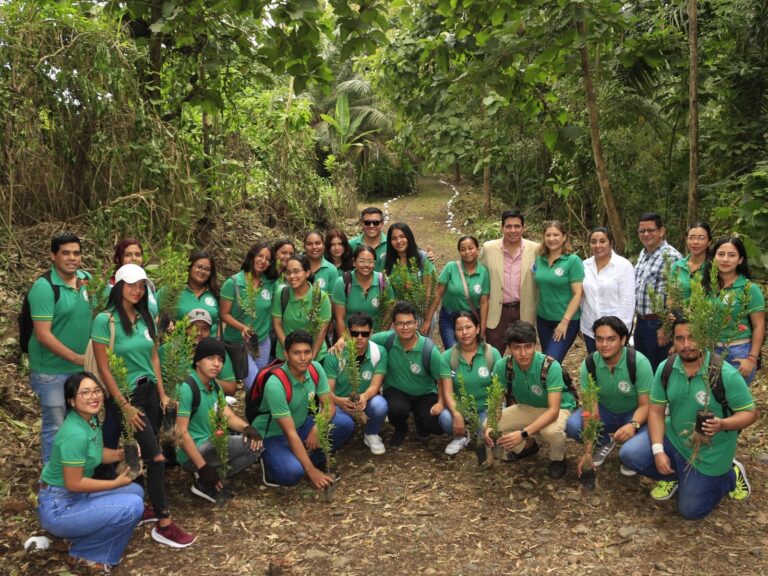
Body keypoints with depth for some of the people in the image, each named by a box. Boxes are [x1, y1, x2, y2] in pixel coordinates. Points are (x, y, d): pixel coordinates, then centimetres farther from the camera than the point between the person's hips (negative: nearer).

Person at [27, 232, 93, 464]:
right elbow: (43, 335, -22)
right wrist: (76, 358, -19)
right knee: (56, 427, 5)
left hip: (80, 368, 6)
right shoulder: (44, 287, -18)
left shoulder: (86, 278, 1)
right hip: (52, 371, -6)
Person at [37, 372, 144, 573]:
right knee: (133, 506, -19)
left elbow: (96, 453, 14)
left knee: (136, 492, 11)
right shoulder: (75, 434, -28)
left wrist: (122, 454, -4)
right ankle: (84, 554, -1)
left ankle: (83, 538, 13)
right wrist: (116, 483, -17)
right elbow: (73, 483, -24)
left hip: (76, 496, 9)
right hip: (59, 508, -9)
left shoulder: (91, 420, 0)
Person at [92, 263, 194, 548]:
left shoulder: (145, 318, 6)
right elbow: (104, 368, -13)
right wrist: (124, 406, -13)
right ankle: (164, 525, 1)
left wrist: (162, 393, 9)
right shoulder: (105, 320, -13)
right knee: (157, 458, -8)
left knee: (140, 456, 9)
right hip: (126, 395, -6)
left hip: (150, 392, 6)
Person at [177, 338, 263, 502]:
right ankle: (204, 481, -9)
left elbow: (229, 417, 5)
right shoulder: (186, 387, -20)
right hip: (192, 453, -9)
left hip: (209, 445, 9)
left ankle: (209, 479, 0)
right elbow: (181, 433, -22)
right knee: (251, 445, -17)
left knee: (255, 442, 6)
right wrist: (203, 467, -25)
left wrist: (246, 427, -18)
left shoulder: (214, 385, 8)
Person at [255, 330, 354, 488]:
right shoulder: (275, 385, -30)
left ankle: (314, 458, 5)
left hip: (300, 425, 6)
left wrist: (317, 428, -27)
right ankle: (271, 462, 1)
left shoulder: (316, 368, -12)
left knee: (345, 424, -14)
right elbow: (290, 433, -29)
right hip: (272, 435, -6)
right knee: (293, 472, -33)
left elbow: (328, 405, -5)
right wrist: (311, 471, -29)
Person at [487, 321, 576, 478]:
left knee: (551, 431, -39)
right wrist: (490, 426, -34)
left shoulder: (551, 366, -33)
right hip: (527, 408, 5)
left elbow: (553, 410, -36)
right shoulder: (502, 366, -21)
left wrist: (523, 433, -47)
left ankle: (558, 459, -1)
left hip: (559, 409, -4)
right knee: (488, 427, -16)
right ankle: (527, 446, 14)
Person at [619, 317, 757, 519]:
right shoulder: (665, 368, -12)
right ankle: (673, 476, 13)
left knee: (691, 510, 3)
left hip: (709, 452, -4)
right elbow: (656, 410, -6)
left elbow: (750, 413, -15)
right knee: (629, 454, -16)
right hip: (673, 436, 4)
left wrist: (723, 424, -36)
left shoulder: (726, 374, -24)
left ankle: (730, 474, 27)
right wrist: (658, 450, -17)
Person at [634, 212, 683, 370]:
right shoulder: (643, 253, 10)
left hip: (658, 324, -8)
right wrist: (638, 318, 17)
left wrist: (665, 327, -19)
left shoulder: (671, 257, -17)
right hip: (641, 322, 8)